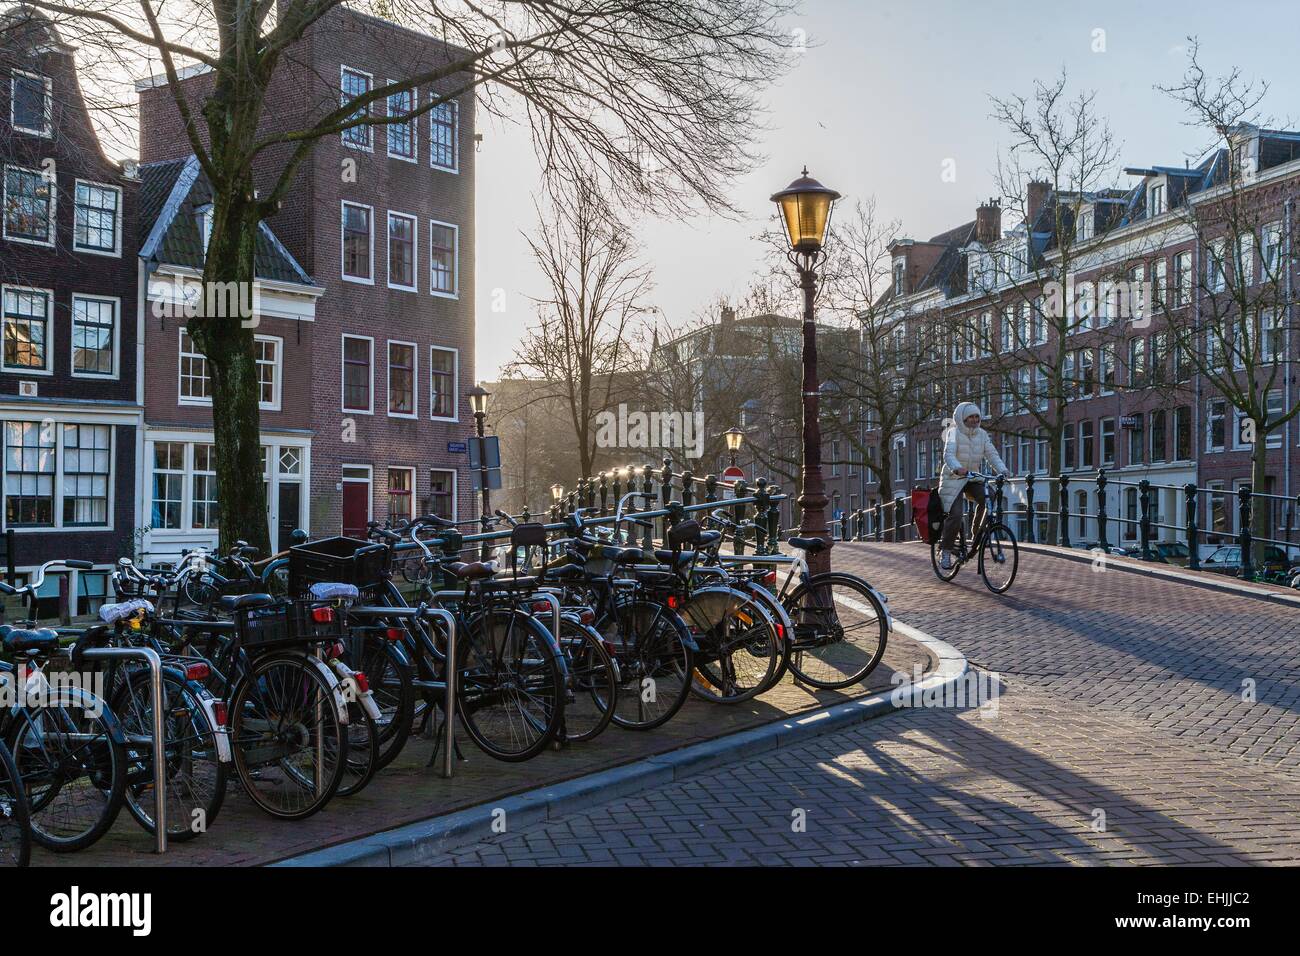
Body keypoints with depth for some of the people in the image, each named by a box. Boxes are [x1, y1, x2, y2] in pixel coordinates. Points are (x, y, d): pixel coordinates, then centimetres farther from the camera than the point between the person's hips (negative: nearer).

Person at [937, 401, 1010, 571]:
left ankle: (976, 536, -6)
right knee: (955, 515, -17)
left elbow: (992, 454, -6)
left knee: (987, 499, -24)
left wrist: (1003, 470, -25)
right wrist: (957, 468, -48)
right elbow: (948, 454, -27)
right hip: (953, 479, -4)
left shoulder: (982, 434, 3)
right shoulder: (954, 433, -12)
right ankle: (945, 551, -1)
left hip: (972, 478, 5)